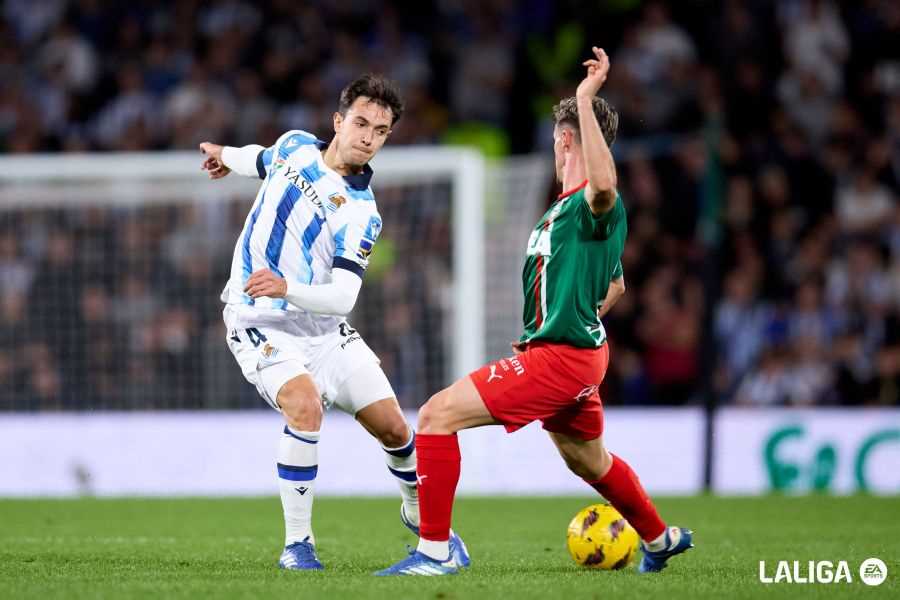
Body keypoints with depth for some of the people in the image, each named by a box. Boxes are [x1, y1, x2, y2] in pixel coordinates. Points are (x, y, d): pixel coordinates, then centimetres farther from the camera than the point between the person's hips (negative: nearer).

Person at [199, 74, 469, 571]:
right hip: (260, 324, 0)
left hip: (321, 327, 0)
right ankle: (296, 543, -20)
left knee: (392, 425, 0)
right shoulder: (295, 145, -4)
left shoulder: (360, 212, -13)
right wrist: (228, 156, 42)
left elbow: (342, 297, -24)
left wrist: (286, 287, -42)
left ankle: (419, 514, 33)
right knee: (305, 405, -28)